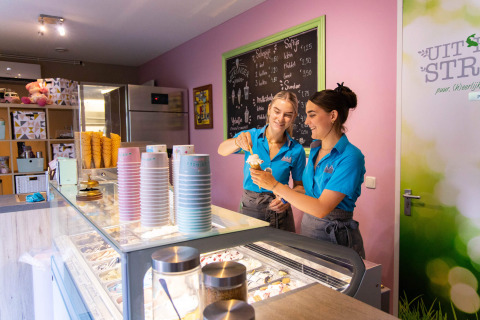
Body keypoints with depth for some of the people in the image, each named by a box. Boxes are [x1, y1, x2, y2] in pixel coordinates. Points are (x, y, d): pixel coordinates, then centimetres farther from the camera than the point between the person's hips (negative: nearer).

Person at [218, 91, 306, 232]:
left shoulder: (297, 150, -4)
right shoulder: (251, 136, -5)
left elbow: (299, 185, 5)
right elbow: (222, 150, -19)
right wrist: (238, 142, -40)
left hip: (277, 211, 0)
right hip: (248, 207, 0)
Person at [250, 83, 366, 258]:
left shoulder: (350, 157, -20)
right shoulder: (315, 148, 5)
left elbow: (321, 208, -26)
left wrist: (275, 185, -25)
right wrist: (286, 198, -1)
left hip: (336, 237, -7)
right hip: (308, 230, 7)